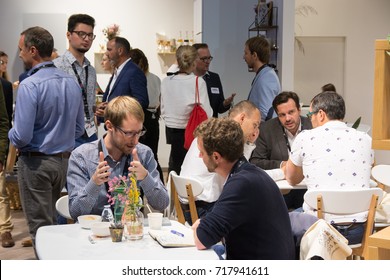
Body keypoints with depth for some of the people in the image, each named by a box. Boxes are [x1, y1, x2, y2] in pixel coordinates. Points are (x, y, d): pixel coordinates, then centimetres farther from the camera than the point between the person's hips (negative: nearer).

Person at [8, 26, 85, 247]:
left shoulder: (29, 86, -19)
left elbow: (21, 137, -20)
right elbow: (79, 128, 11)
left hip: (37, 163, -7)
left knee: (41, 227, 3)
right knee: (53, 222, 20)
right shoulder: (72, 82, 3)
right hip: (64, 160, 7)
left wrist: (11, 135, 1)